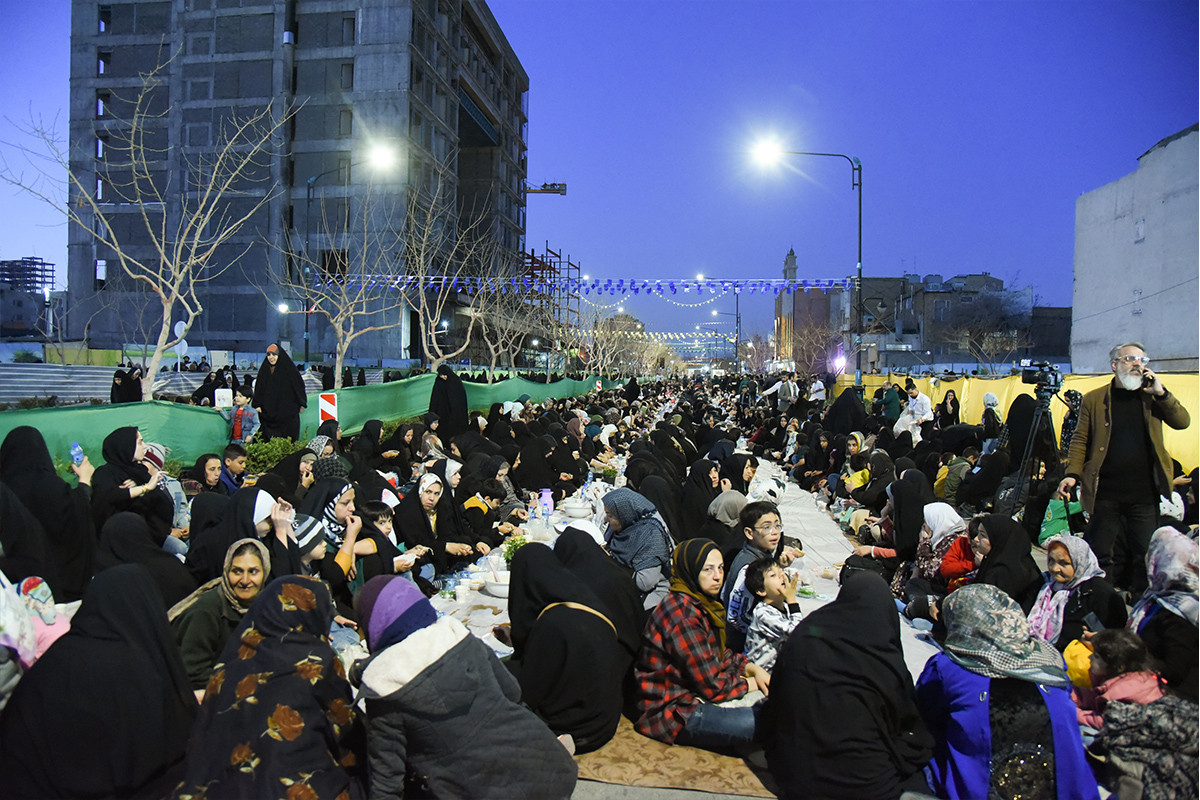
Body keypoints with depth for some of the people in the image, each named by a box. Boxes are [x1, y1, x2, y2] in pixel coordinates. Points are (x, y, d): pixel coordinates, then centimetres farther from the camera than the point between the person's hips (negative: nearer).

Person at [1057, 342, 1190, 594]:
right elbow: (1080, 440, 4)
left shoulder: (1153, 396, 9)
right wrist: (1072, 474, -7)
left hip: (1144, 492, 1)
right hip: (1105, 491, -1)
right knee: (1101, 554, 6)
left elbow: (1183, 422, -2)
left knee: (1145, 552, 4)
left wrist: (1161, 393, -12)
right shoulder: (1094, 399, 5)